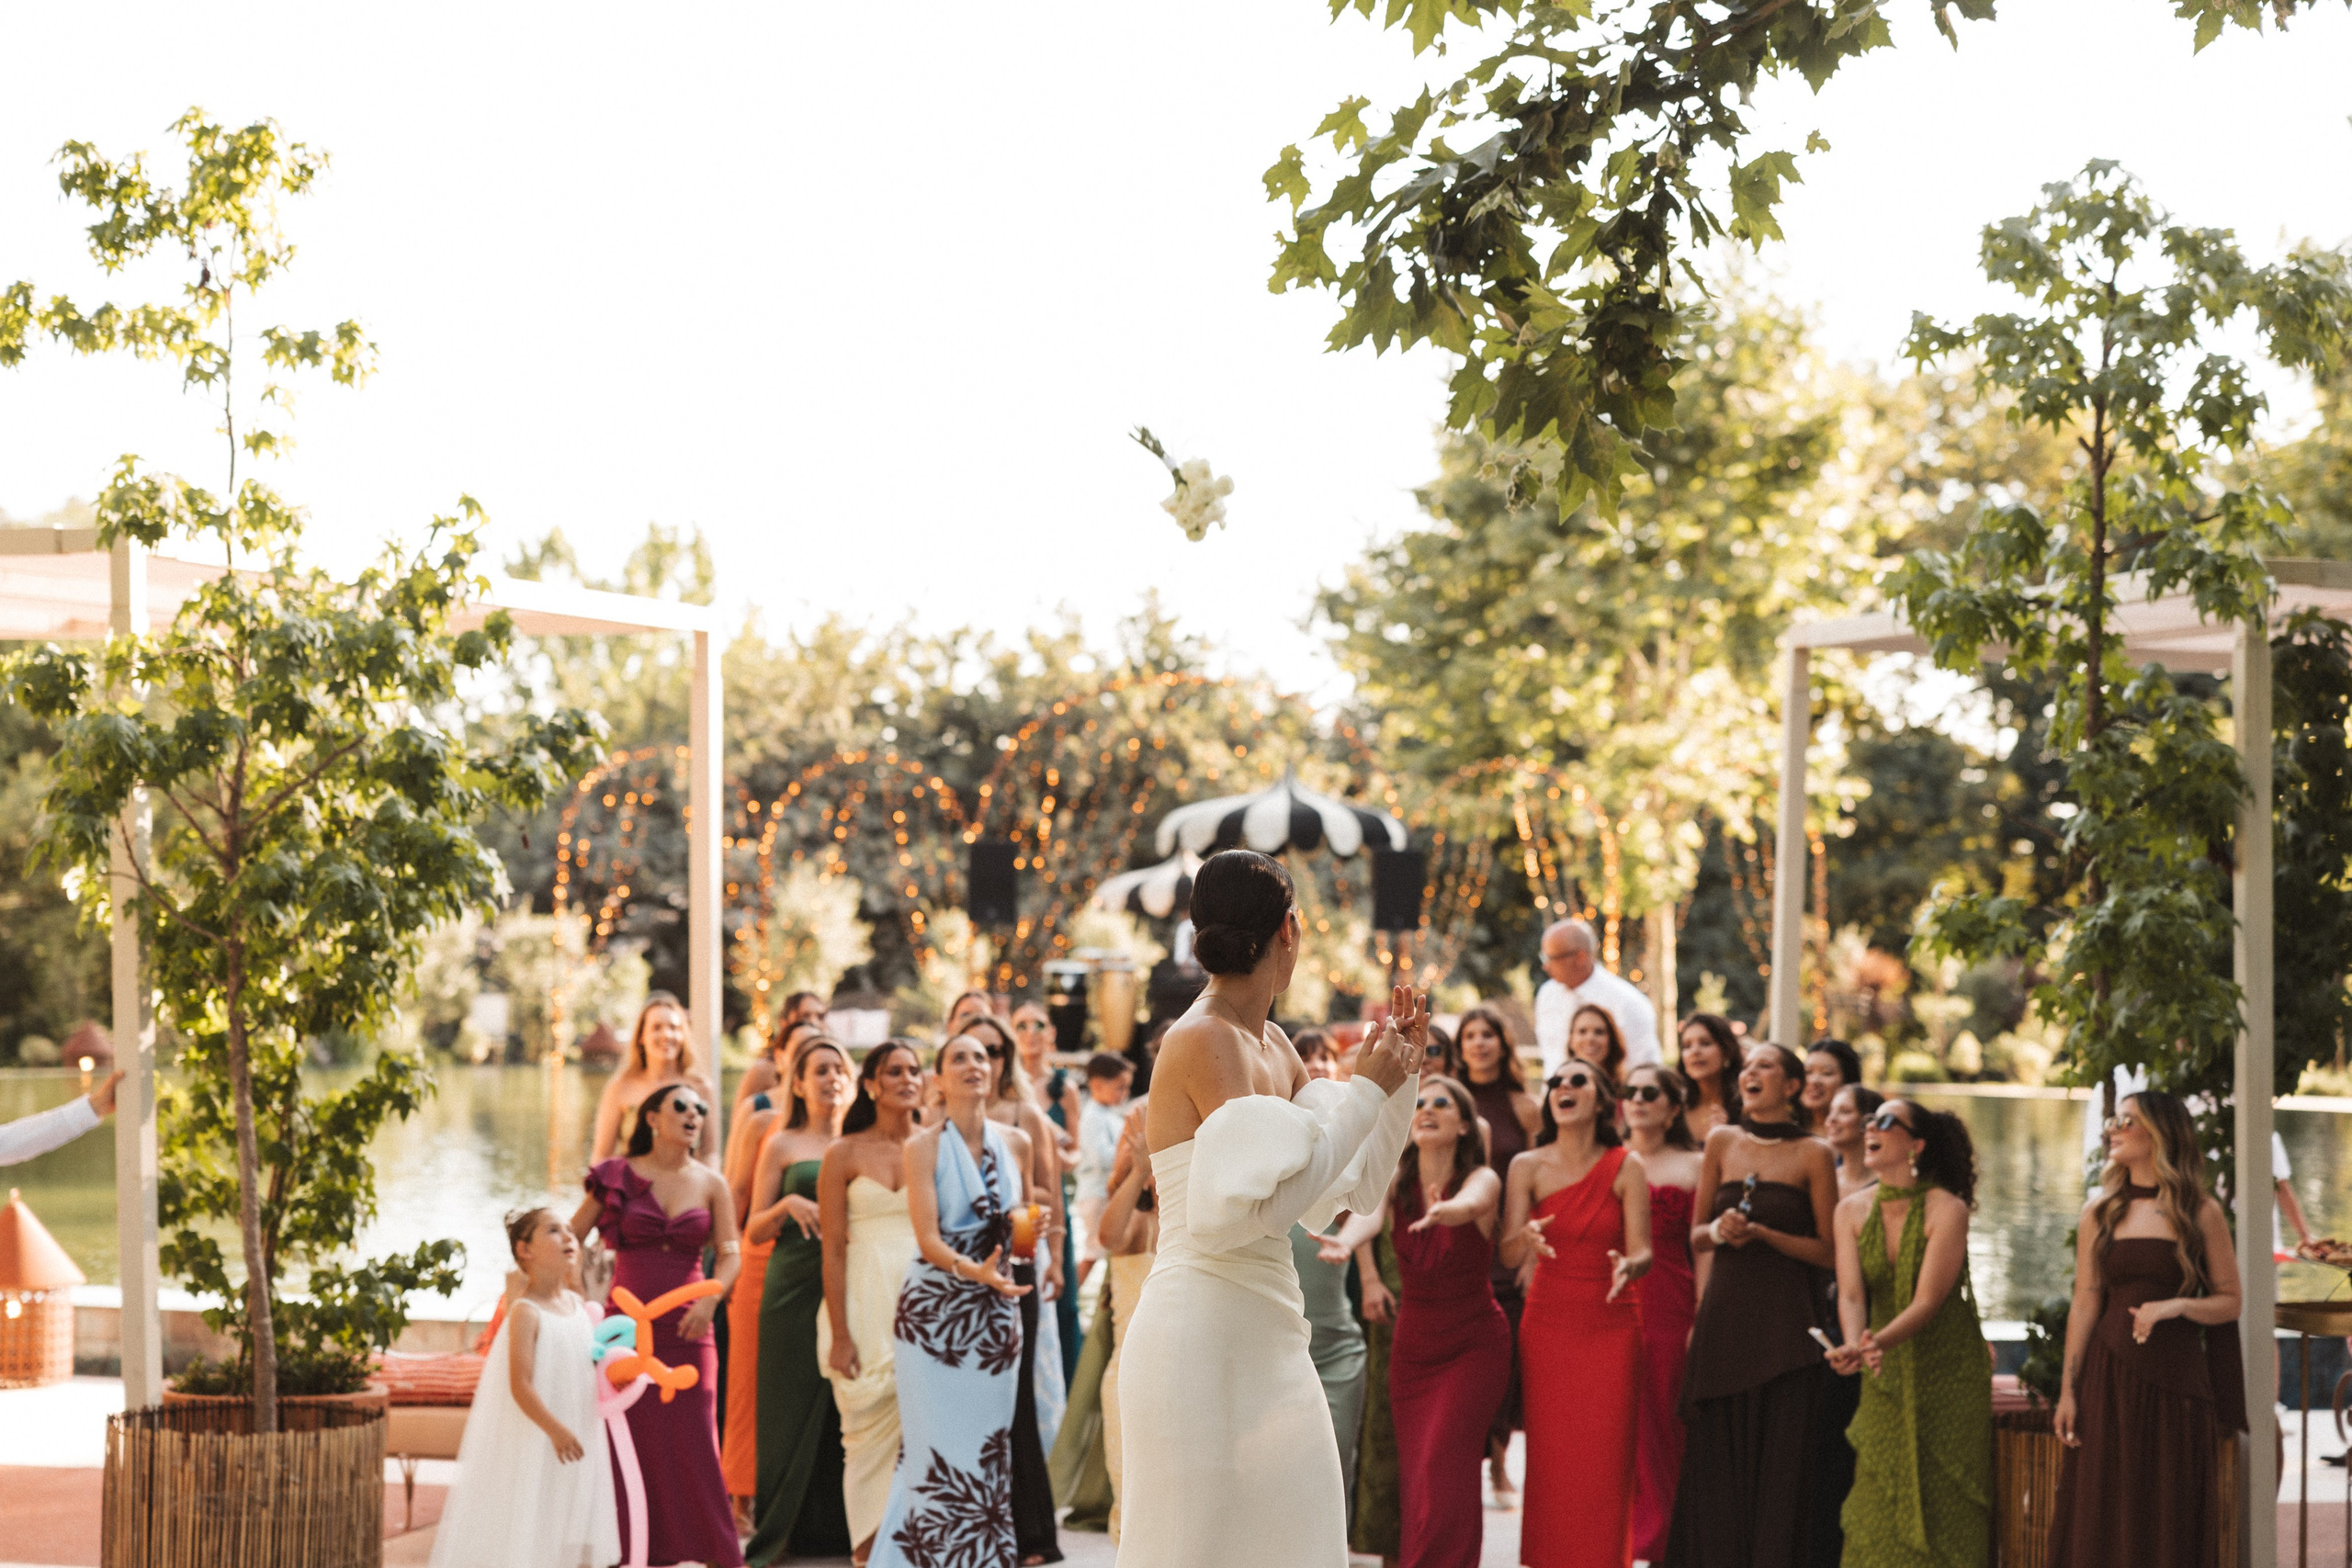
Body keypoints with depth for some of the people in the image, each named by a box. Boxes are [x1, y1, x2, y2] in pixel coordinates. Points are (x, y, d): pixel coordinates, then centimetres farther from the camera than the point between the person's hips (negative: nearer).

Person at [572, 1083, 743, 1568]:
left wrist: (710, 1299, -14)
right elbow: (570, 1238, 5)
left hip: (686, 1329, 1)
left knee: (694, 1443, -1)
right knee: (626, 1441, 1)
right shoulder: (618, 1176, 2)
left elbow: (731, 1254, 3)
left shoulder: (710, 1184, 6)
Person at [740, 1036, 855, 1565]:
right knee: (792, 1406, -2)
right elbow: (753, 1233, 5)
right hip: (794, 1288, -2)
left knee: (846, 1408, 0)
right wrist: (787, 1205, -12)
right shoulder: (782, 1145, 7)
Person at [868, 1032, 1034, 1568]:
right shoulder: (924, 1147, -3)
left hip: (995, 1312, 4)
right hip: (934, 1312, -3)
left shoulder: (1016, 1143, 8)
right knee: (940, 1449, -6)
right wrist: (974, 1271, -29)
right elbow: (928, 1239, -12)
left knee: (988, 1451, 2)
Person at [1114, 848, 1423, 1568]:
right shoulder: (1203, 1042, -12)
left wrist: (1403, 1071, 11)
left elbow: (1356, 1186, 20)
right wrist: (1366, 1091, -13)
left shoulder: (1272, 1048, 13)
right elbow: (1263, 1203, -21)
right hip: (1203, 1338, -9)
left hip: (1266, 1343, 9)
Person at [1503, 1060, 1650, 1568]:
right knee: (1550, 1457, -2)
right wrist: (1527, 1238, -29)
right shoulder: (1528, 1166, 0)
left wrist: (1627, 1266, -29)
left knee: (1605, 1460, -3)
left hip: (1612, 1327, -1)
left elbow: (1643, 1253, -6)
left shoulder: (1627, 1167, -2)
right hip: (1547, 1325, 1)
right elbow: (1508, 1254, -6)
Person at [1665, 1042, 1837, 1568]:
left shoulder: (1812, 1154, 1)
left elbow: (1829, 1252, -1)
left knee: (1778, 1460, -5)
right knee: (1716, 1459, 2)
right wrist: (1719, 1230, -8)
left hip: (1784, 1323, -3)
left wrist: (1762, 1233, -12)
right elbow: (1696, 1238, 14)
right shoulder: (1722, 1142, 10)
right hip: (1725, 1314, 3)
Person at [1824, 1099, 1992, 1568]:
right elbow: (1851, 1294, -10)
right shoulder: (1852, 1211, 0)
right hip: (1885, 1378, 4)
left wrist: (1879, 1342, -36)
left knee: (1944, 1509, -4)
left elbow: (1929, 1300, -19)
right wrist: (1856, 1344, -31)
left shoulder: (1946, 1209, -13)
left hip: (1947, 1374, -4)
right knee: (1880, 1509, 2)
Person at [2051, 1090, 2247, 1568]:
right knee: (2105, 1521, 1)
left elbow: (2230, 1301, 4)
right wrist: (2068, 1390, 2)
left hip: (2177, 1382, -2)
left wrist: (2177, 1305, -15)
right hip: (2110, 1380, 2)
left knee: (2173, 1523, 1)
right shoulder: (2099, 1213, 7)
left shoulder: (2201, 1214, 1)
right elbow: (2084, 1305, 6)